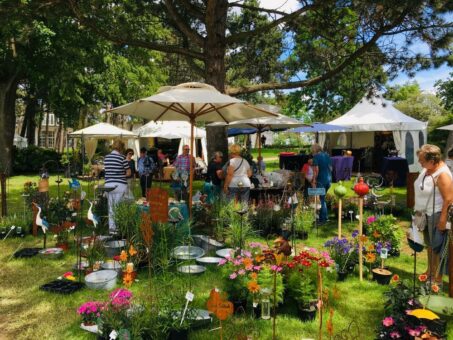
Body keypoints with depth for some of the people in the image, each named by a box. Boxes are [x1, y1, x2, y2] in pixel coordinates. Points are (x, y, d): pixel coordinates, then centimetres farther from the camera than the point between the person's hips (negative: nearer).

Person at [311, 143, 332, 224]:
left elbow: (316, 170, -17)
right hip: (329, 179, 7)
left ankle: (323, 218, 7)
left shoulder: (316, 157, -11)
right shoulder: (327, 155, 10)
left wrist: (314, 181, -13)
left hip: (321, 180, -7)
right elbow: (330, 168, 14)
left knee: (322, 199, 2)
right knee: (322, 197, 17)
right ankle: (321, 216, 23)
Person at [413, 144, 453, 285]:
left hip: (436, 214, -9)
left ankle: (438, 276, 20)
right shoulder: (427, 169, 2)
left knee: (437, 246, 5)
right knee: (429, 243, 21)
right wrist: (418, 210, 18)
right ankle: (430, 271, 38)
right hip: (426, 213, 9)